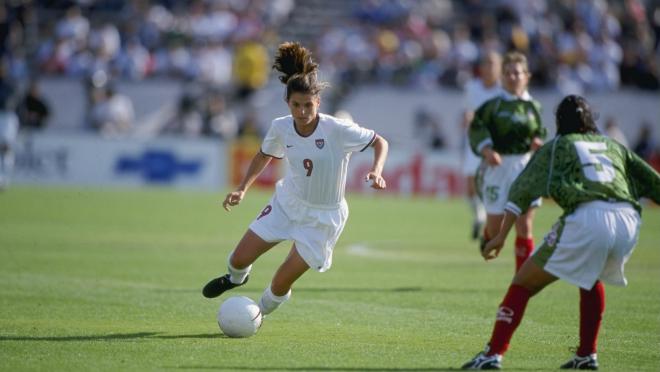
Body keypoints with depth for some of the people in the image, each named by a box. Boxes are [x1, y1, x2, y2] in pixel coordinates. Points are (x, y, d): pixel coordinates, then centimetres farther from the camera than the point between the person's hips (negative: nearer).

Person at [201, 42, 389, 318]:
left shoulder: (337, 130, -24)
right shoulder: (280, 128, -11)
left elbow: (380, 142, -13)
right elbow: (265, 155, 10)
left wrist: (376, 171, -32)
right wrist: (242, 189, 1)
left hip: (322, 218, -4)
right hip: (286, 204, 4)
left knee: (280, 285, -8)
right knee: (240, 259, 2)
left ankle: (260, 314, 27)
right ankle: (235, 278, 42)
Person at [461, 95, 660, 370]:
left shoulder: (556, 147, 21)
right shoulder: (614, 146, 30)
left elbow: (522, 191, 9)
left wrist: (501, 236, 5)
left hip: (586, 219, -4)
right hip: (628, 219, 4)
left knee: (523, 284, 6)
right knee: (591, 279, 34)